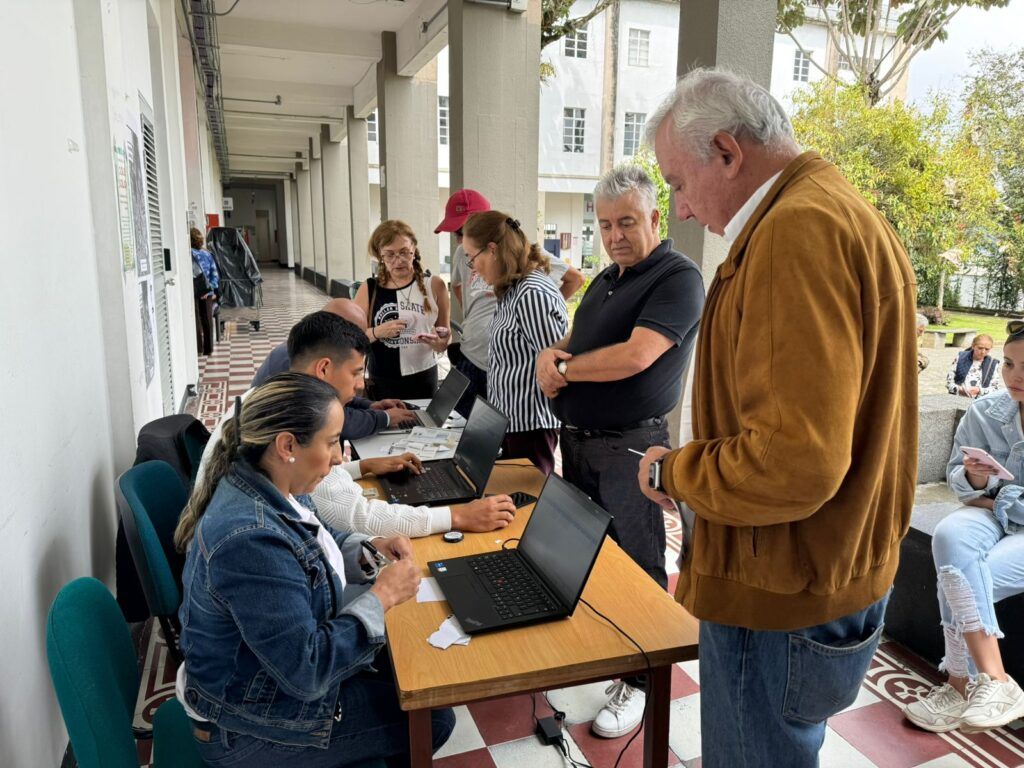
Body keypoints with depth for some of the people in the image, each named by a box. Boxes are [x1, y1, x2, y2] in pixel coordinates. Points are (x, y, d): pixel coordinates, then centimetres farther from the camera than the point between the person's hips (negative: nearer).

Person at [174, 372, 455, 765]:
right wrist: (382, 596, -23)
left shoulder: (269, 486, -8)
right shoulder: (250, 540, -36)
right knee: (431, 719, 1)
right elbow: (306, 671, -32)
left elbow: (305, 553, 13)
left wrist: (367, 550, -5)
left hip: (285, 659, 9)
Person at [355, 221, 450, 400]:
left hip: (424, 379, 0)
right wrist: (376, 332, -16)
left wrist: (437, 342, -14)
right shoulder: (368, 290, -2)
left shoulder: (434, 285, -2)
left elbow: (444, 342, 7)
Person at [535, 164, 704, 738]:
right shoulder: (607, 279, 15)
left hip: (630, 447, -8)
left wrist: (564, 369, -11)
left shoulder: (678, 278, -13)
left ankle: (640, 682, 16)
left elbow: (635, 356, -25)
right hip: (578, 439, 8)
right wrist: (550, 356, -6)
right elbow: (574, 342, 18)